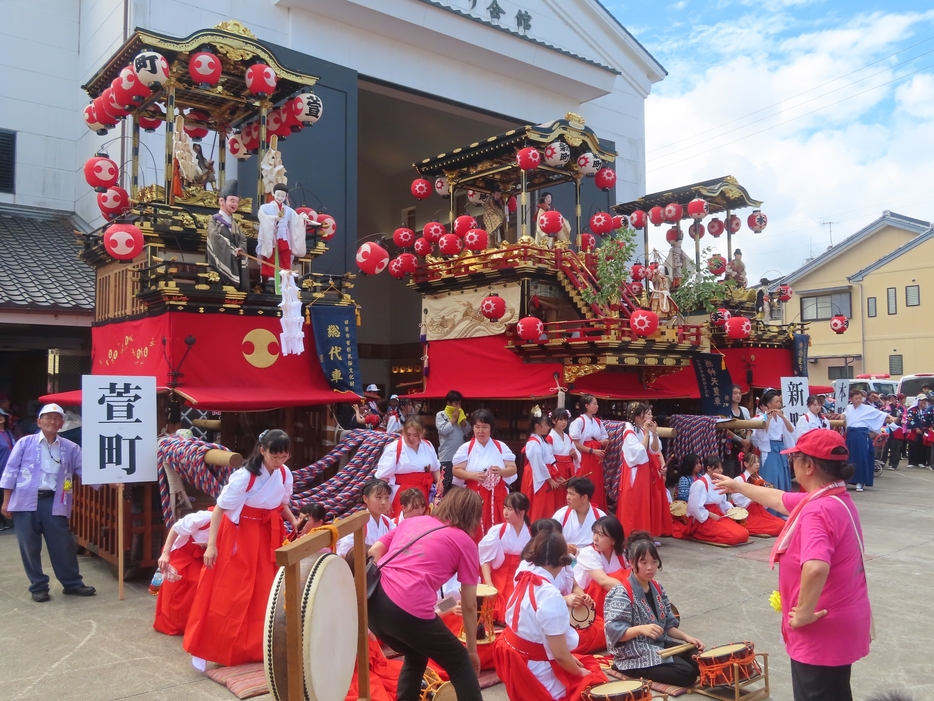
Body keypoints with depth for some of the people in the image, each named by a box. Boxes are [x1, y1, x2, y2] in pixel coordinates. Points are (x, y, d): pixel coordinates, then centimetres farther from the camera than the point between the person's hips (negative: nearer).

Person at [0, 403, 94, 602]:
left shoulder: (71, 448, 6)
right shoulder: (25, 443, 2)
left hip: (54, 502, 1)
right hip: (26, 501, -1)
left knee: (63, 545, 4)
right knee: (30, 547, 6)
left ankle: (72, 583, 17)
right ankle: (38, 587, 19)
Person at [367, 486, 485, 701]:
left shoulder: (412, 521, 24)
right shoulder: (465, 542, 11)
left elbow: (374, 552, 18)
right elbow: (469, 606, 13)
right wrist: (472, 649, 23)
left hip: (372, 601, 6)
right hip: (409, 609, -6)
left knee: (416, 657, 32)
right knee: (459, 664, 17)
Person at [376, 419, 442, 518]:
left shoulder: (428, 446, 8)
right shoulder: (394, 448, -10)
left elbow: (435, 468, 23)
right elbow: (383, 476, -11)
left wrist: (438, 481, 4)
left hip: (424, 495, 5)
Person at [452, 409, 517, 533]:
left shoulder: (501, 447, 5)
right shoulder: (466, 448, 2)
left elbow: (513, 469, 4)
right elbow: (456, 470, -1)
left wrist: (501, 471, -17)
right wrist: (473, 475, -18)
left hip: (496, 496, 1)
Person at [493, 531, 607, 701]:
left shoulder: (524, 580, -2)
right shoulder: (551, 596, -25)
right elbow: (560, 654, -21)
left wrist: (569, 659, 11)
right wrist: (581, 672, -3)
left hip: (517, 664, 8)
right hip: (537, 675, -8)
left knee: (589, 663, 17)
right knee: (594, 678, 9)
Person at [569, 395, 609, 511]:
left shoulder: (598, 422, 11)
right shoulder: (579, 421, -9)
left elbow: (605, 439, 19)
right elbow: (575, 444, -13)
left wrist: (604, 442, -5)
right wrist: (593, 451, -18)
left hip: (597, 460, 6)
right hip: (585, 460, -6)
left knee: (597, 488, 7)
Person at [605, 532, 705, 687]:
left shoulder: (658, 589, 8)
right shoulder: (622, 594, -18)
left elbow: (667, 624, 14)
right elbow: (615, 632, -22)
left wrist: (686, 637, -2)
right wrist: (641, 629, -38)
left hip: (660, 644, 8)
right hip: (634, 655, -8)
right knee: (687, 674, -21)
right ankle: (644, 673, -2)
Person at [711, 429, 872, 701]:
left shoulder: (817, 510, -28)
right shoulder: (837, 499, 5)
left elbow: (815, 568, -44)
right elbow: (779, 499, 20)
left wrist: (804, 613, -29)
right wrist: (738, 486, 31)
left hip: (823, 631, -9)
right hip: (840, 623, 9)